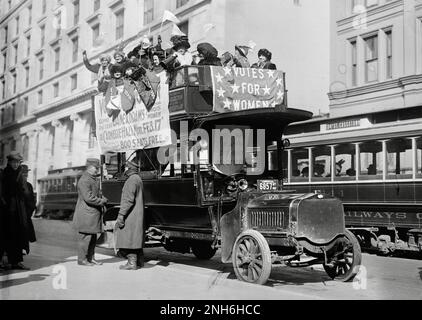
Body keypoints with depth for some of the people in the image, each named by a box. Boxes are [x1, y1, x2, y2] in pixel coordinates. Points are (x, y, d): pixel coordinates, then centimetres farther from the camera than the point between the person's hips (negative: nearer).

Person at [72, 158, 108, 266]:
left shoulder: (94, 179, 16)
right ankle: (82, 259, 5)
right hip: (86, 214, -10)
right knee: (85, 237, -3)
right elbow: (89, 198, -23)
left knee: (93, 238, 13)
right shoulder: (84, 180, -16)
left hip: (94, 213, 10)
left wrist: (102, 199, 7)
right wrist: (102, 201, -13)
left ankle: (90, 258, 20)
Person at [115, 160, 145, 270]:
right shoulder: (138, 179, 17)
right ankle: (139, 262, 20)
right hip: (137, 215, 10)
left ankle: (132, 263, -5)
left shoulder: (132, 180, -14)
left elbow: (128, 199, -22)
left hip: (131, 215, -10)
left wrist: (121, 215, -22)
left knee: (128, 238, -6)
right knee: (136, 238, 14)